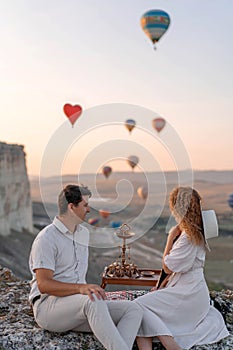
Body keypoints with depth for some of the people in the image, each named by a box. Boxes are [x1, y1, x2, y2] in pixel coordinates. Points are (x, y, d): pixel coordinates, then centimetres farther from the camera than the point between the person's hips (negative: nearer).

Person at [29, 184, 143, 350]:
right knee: (92, 301, -39)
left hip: (80, 304, 8)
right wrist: (81, 288, -32)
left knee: (133, 310, -14)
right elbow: (43, 284, -20)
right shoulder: (47, 238, -9)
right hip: (48, 305, -7)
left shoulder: (84, 232, 18)